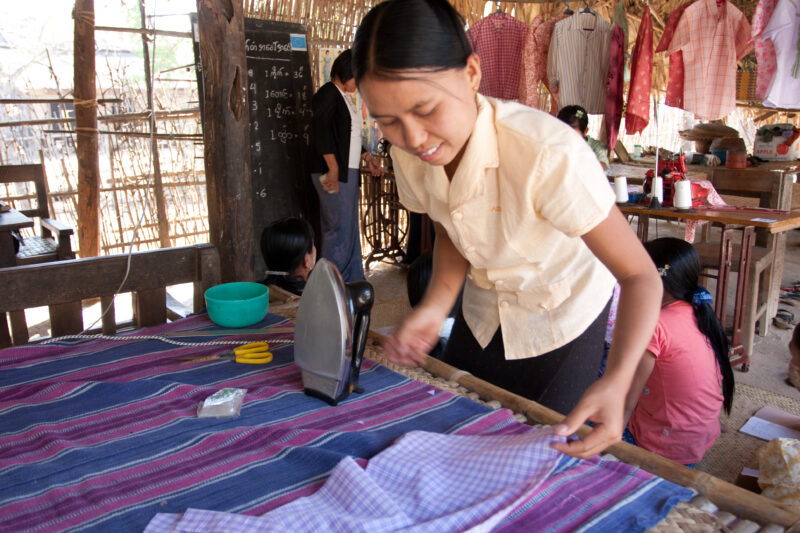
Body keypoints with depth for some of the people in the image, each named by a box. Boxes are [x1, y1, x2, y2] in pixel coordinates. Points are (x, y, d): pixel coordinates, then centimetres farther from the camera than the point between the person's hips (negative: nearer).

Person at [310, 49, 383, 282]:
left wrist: (367, 157, 18)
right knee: (339, 228, -9)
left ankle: (353, 282, 19)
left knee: (350, 228, 11)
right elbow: (322, 131, -17)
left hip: (348, 172, 10)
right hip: (333, 173, -10)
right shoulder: (328, 93, -8)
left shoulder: (346, 97, 21)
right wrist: (333, 168, -22)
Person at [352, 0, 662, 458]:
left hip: (561, 317, -4)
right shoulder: (410, 156, -19)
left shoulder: (548, 154, -37)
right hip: (483, 313, 5)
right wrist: (437, 304, -19)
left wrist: (617, 381, -48)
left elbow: (640, 276, -32)